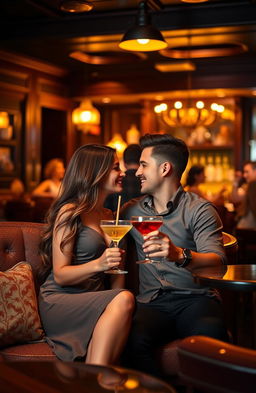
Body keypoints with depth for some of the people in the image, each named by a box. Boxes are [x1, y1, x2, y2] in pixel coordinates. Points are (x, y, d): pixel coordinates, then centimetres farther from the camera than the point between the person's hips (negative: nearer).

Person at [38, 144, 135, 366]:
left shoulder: (109, 217, 22)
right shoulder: (69, 213, -2)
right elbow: (60, 275, -8)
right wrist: (98, 264, -25)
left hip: (94, 302, 6)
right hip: (59, 301, -6)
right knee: (124, 299, -33)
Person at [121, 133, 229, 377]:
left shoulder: (199, 209, 3)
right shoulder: (131, 210, 18)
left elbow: (217, 261, -12)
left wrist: (180, 255, -33)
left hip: (194, 299, -2)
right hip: (151, 302, 2)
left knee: (210, 336, -36)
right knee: (133, 341, -32)